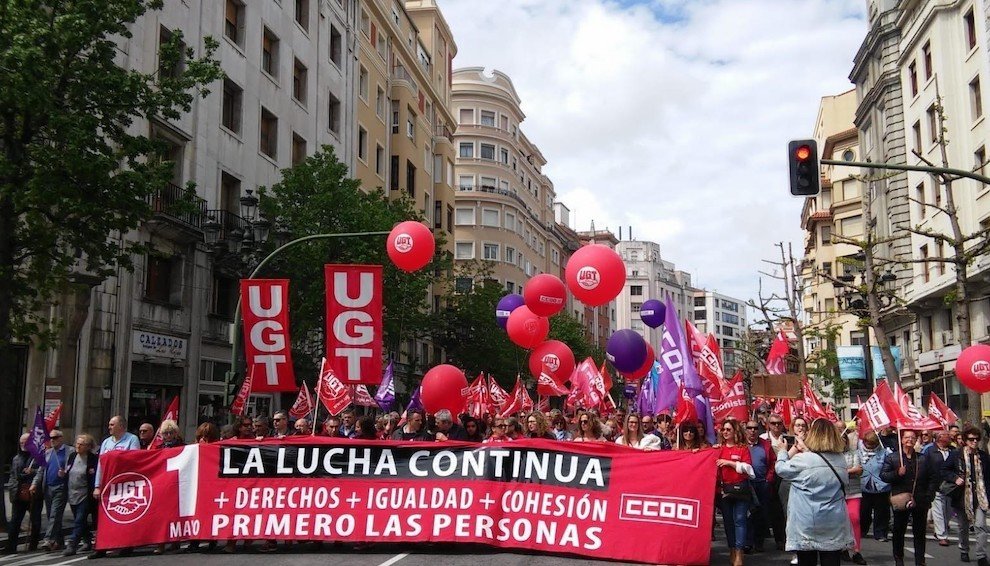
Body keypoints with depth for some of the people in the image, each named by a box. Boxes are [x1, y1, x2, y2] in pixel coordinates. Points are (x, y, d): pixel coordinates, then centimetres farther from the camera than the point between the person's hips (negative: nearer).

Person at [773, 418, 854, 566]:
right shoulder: (841, 460, 1)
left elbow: (781, 469, 0)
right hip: (834, 526, 4)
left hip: (807, 525, -4)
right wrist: (806, 450, 16)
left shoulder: (803, 460, -14)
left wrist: (782, 451, 17)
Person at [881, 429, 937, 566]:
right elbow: (883, 475, -2)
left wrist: (928, 496, 2)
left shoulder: (923, 459, 8)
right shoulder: (891, 458, 2)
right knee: (899, 532, 8)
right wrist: (897, 473, -18)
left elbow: (932, 478, 11)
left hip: (920, 502, 1)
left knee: (920, 533, 7)